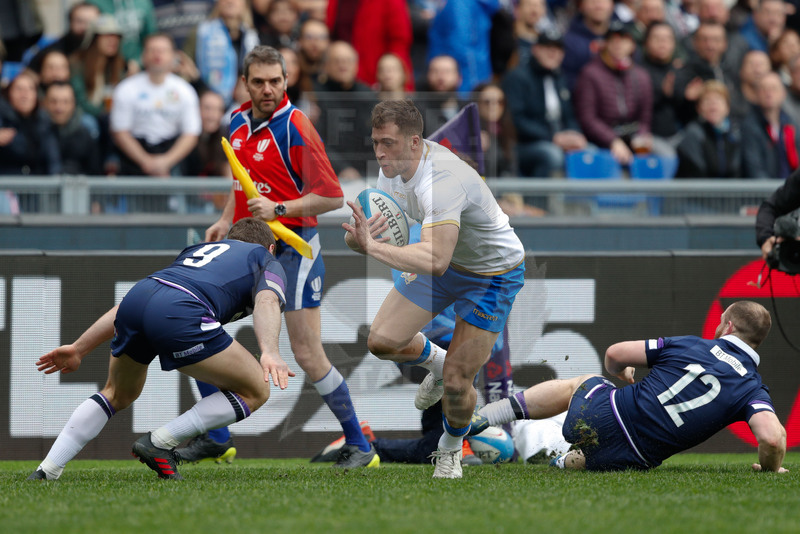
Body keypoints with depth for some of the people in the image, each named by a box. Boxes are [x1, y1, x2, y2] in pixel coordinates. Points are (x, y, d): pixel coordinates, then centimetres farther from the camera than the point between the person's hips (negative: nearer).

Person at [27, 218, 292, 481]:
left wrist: (79, 348, 39)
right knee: (255, 392, 10)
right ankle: (159, 442, 4)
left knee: (118, 395, 32)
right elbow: (267, 301, 1)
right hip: (179, 314, -6)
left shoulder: (196, 250, 42)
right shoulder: (267, 262, 27)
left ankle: (47, 470, 21)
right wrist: (270, 352, -17)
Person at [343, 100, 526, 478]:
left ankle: (451, 446, 24)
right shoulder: (394, 165, -13)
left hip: (493, 273, -7)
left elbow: (435, 261, -51)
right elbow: (374, 227, -8)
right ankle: (435, 360, 32)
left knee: (456, 384, -9)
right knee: (382, 341, -2)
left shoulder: (442, 181, -40)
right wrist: (358, 236, -33)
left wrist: (372, 246, -58)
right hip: (444, 260, 7)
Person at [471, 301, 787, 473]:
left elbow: (615, 354, 7)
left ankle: (479, 417, 29)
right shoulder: (752, 388, -3)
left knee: (579, 383, 37)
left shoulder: (690, 346, 2)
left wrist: (621, 373, 31)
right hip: (634, 457, 0)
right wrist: (770, 467, 0)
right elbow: (772, 438, -22)